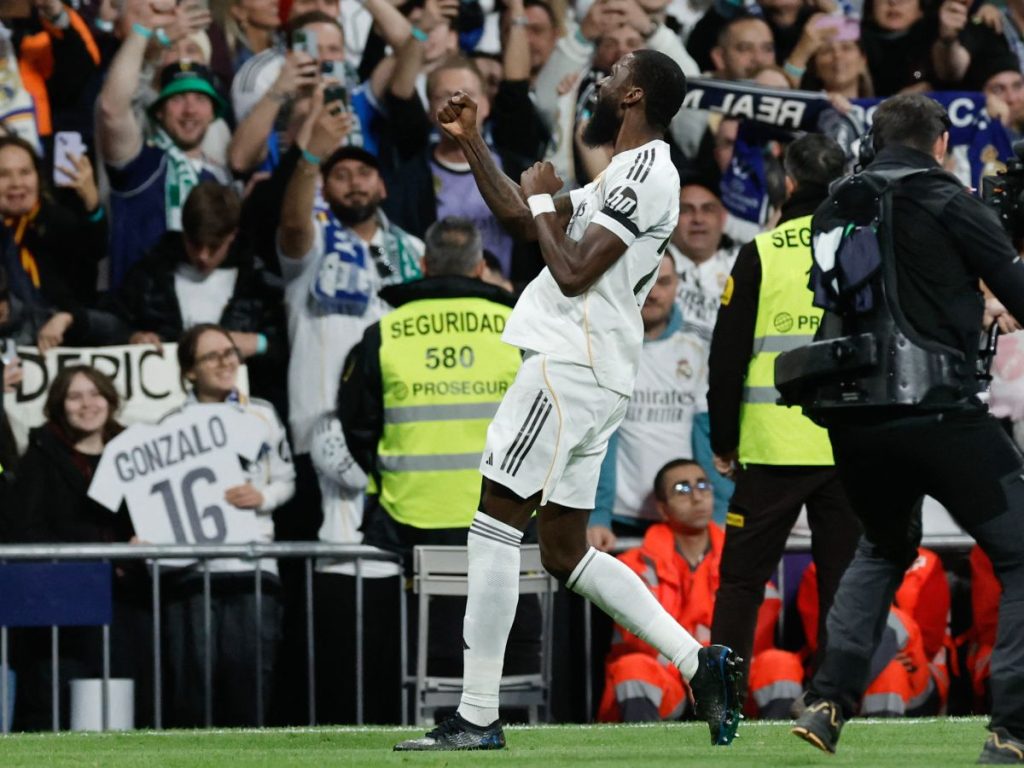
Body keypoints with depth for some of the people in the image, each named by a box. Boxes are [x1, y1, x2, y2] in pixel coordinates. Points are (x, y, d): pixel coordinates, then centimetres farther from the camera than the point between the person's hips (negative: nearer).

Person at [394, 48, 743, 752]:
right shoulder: (622, 176, 21)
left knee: (495, 524, -9)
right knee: (565, 550, 13)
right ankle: (698, 661, 8)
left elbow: (573, 272, -18)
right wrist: (471, 143, 28)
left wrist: (544, 201, -3)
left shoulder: (646, 173, -11)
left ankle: (478, 716, -10)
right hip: (596, 376, 10)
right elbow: (522, 219, 29)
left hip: (568, 366, -10)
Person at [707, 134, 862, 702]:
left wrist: (723, 441, 9)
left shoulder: (761, 254, -1)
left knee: (741, 578, 5)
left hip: (774, 447, -2)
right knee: (843, 580, 7)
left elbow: (727, 356, 0)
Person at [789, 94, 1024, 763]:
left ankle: (829, 702, 19)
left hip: (853, 422, 6)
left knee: (884, 547, 31)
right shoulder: (949, 202, -5)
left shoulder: (840, 207, 13)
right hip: (939, 416, -6)